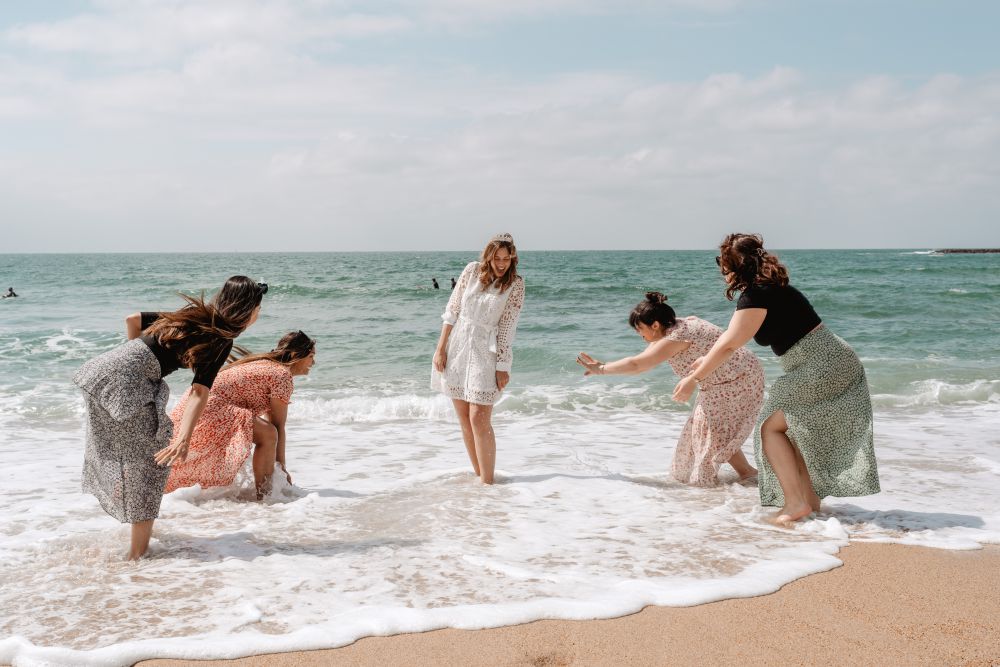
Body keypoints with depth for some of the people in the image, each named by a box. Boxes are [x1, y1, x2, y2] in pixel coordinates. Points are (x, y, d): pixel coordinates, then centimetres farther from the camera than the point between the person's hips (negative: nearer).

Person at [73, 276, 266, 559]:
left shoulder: (193, 314, 17)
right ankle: (139, 552, 6)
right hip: (126, 380, -9)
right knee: (150, 460, 2)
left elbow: (132, 318, 20)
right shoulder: (221, 337, -5)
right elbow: (200, 392, -17)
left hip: (105, 366, 9)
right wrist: (183, 440, -24)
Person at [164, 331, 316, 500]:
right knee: (268, 434, -21)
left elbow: (271, 420, 20)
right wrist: (282, 466, 0)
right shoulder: (283, 374, -11)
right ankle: (263, 496, -14)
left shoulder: (265, 364, 18)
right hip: (208, 408, -11)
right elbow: (278, 427, -9)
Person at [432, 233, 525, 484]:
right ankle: (478, 476, 20)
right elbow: (452, 310, 4)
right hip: (458, 348, 4)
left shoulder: (516, 285, -6)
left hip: (486, 353, -4)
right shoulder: (472, 270, 1)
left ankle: (487, 482, -1)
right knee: (464, 420, 9)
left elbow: (507, 328, -8)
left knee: (479, 420, -10)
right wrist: (441, 348, 0)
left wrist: (502, 366, -10)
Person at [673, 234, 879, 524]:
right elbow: (731, 336, 25)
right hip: (839, 366, 10)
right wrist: (705, 361, 33)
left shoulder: (756, 296, -15)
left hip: (821, 370, -10)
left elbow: (728, 346, -13)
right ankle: (810, 498, 23)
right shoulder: (772, 288, 16)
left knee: (771, 426, -1)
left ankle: (796, 502, -4)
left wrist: (694, 378, -5)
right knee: (794, 427, 20)